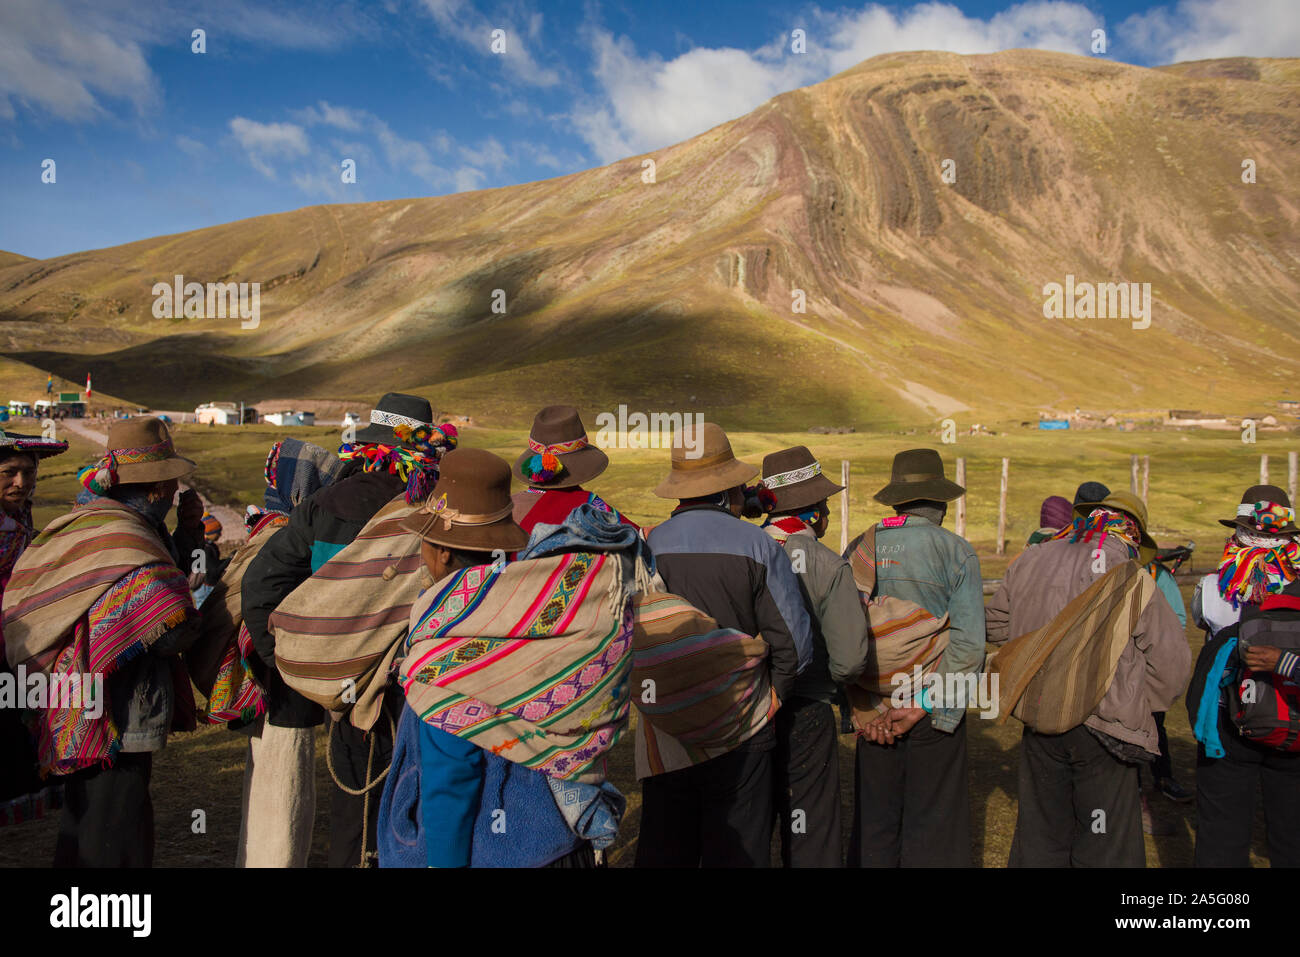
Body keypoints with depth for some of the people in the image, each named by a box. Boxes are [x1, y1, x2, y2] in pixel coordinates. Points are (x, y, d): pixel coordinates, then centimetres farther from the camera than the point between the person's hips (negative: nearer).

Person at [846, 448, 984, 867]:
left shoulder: (858, 548, 3)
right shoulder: (956, 551, -6)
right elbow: (968, 642, -14)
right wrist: (923, 704, -13)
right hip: (933, 710, -3)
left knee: (874, 819, 13)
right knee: (933, 822, 8)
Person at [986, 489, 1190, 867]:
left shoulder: (1031, 560, 1)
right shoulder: (1132, 581, -11)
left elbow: (996, 625, 12)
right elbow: (1172, 661, -8)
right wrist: (1140, 707, 8)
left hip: (1038, 723, 4)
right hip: (1103, 730, -4)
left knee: (1040, 834, 18)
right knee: (1105, 845, 9)